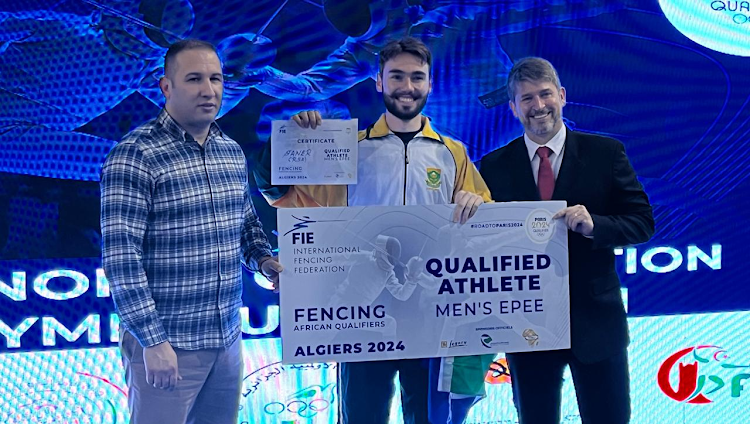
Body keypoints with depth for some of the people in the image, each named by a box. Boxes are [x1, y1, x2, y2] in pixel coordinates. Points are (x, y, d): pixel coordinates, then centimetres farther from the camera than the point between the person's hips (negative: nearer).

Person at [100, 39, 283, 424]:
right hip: (165, 344, -6)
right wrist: (152, 341, -18)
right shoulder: (134, 155, -13)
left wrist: (263, 259, 1)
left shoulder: (233, 152, 8)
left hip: (228, 339, 6)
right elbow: (121, 257, -17)